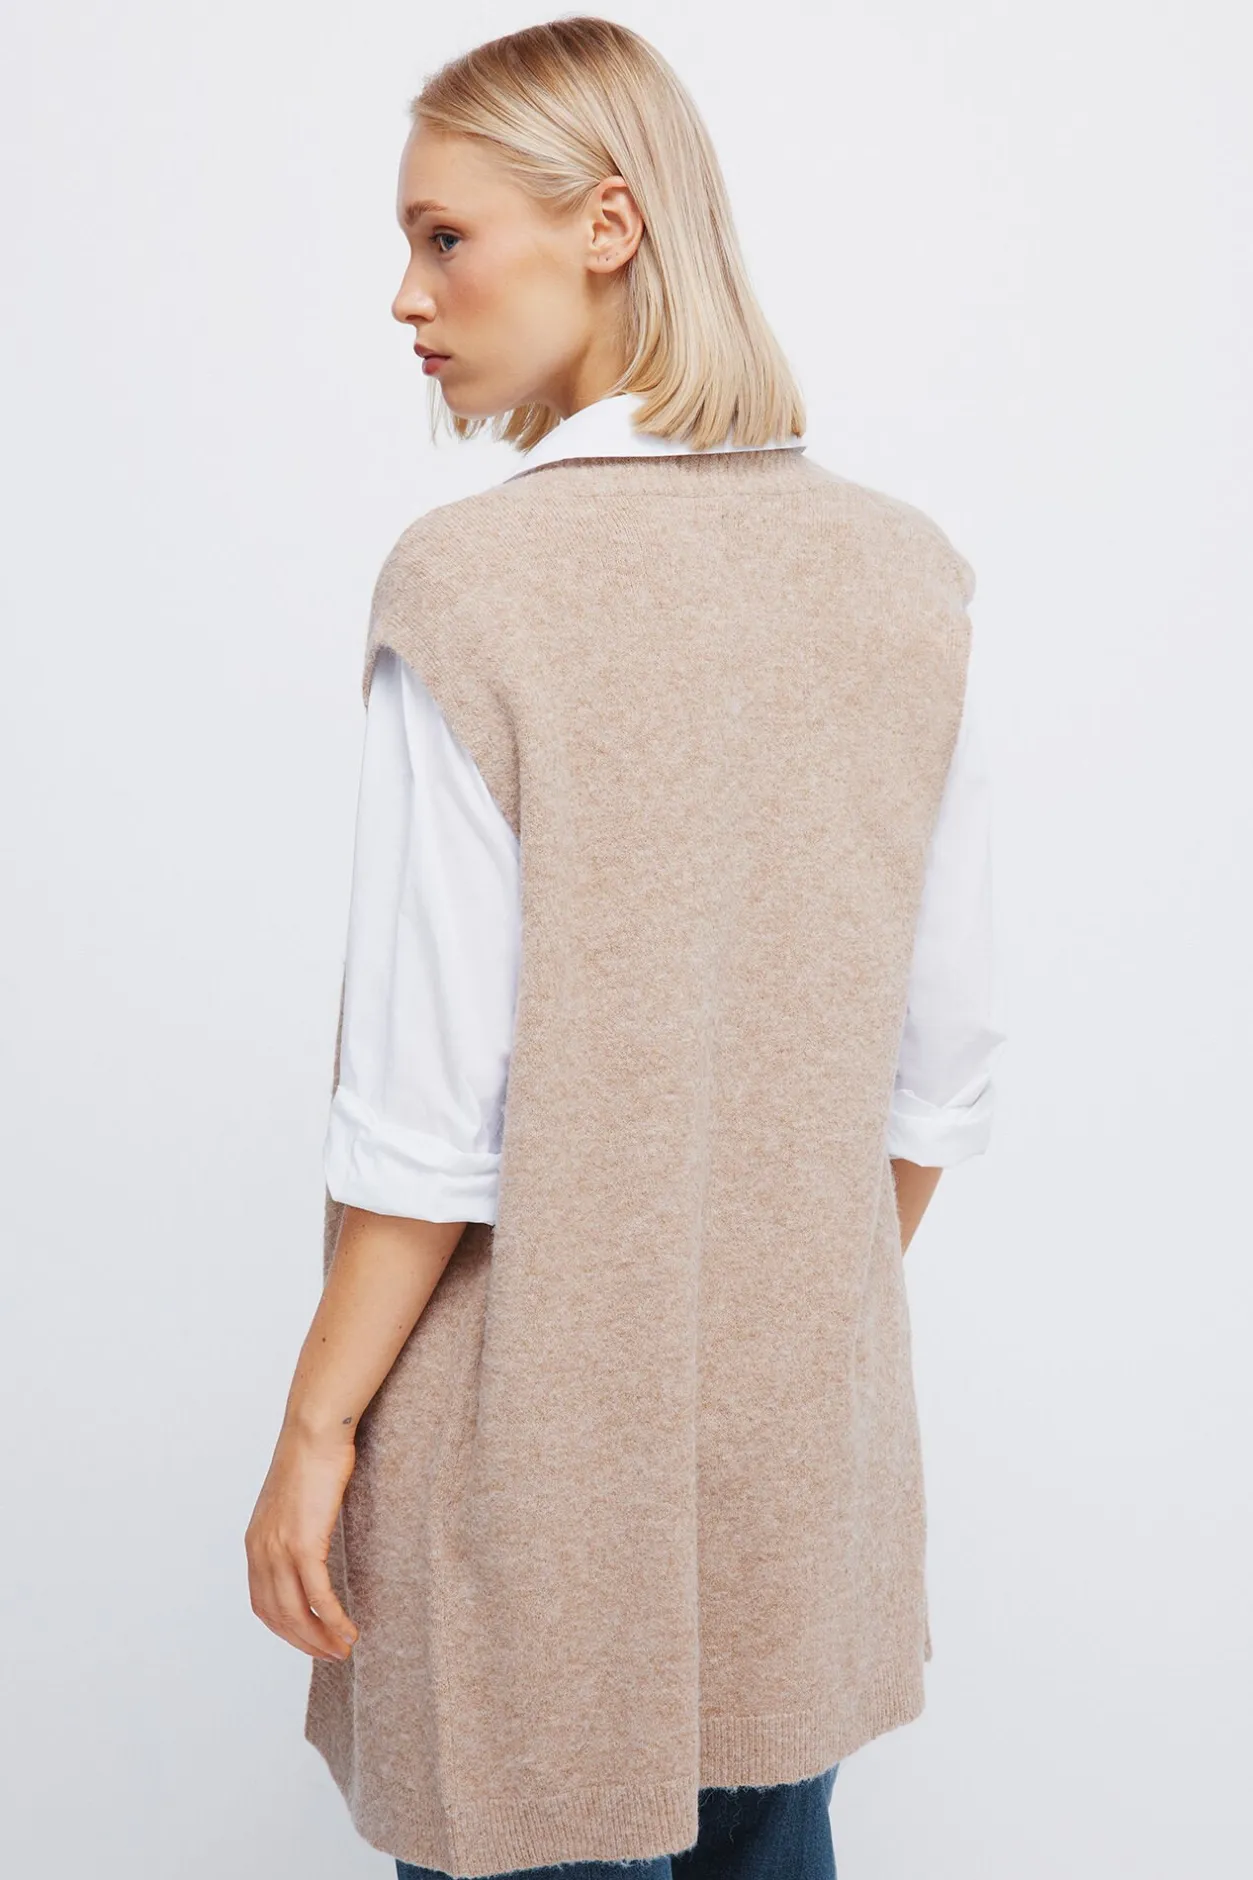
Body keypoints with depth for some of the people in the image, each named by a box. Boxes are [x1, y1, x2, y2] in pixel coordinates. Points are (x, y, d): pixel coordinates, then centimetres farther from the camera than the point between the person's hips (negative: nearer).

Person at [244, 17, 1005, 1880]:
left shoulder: (474, 584, -18)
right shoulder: (907, 575, -3)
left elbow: (430, 1109, -18)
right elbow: (943, 1070, 1)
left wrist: (319, 1422, -5)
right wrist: (822, 1303, 16)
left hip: (541, 1409, -4)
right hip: (801, 1417, 5)